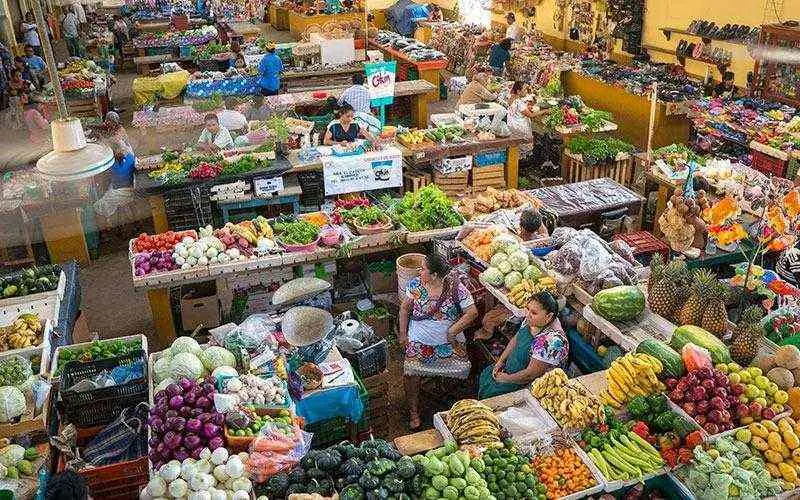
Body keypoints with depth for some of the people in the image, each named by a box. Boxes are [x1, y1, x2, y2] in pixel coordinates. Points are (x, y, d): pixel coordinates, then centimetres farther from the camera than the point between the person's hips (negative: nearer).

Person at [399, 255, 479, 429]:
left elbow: (472, 312, -11)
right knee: (411, 371, -18)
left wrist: (452, 331, -15)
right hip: (420, 339, 1)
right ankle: (413, 411, 0)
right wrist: (403, 334, 1)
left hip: (450, 339, -1)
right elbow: (405, 308, 8)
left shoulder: (455, 287, -11)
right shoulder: (415, 284, -4)